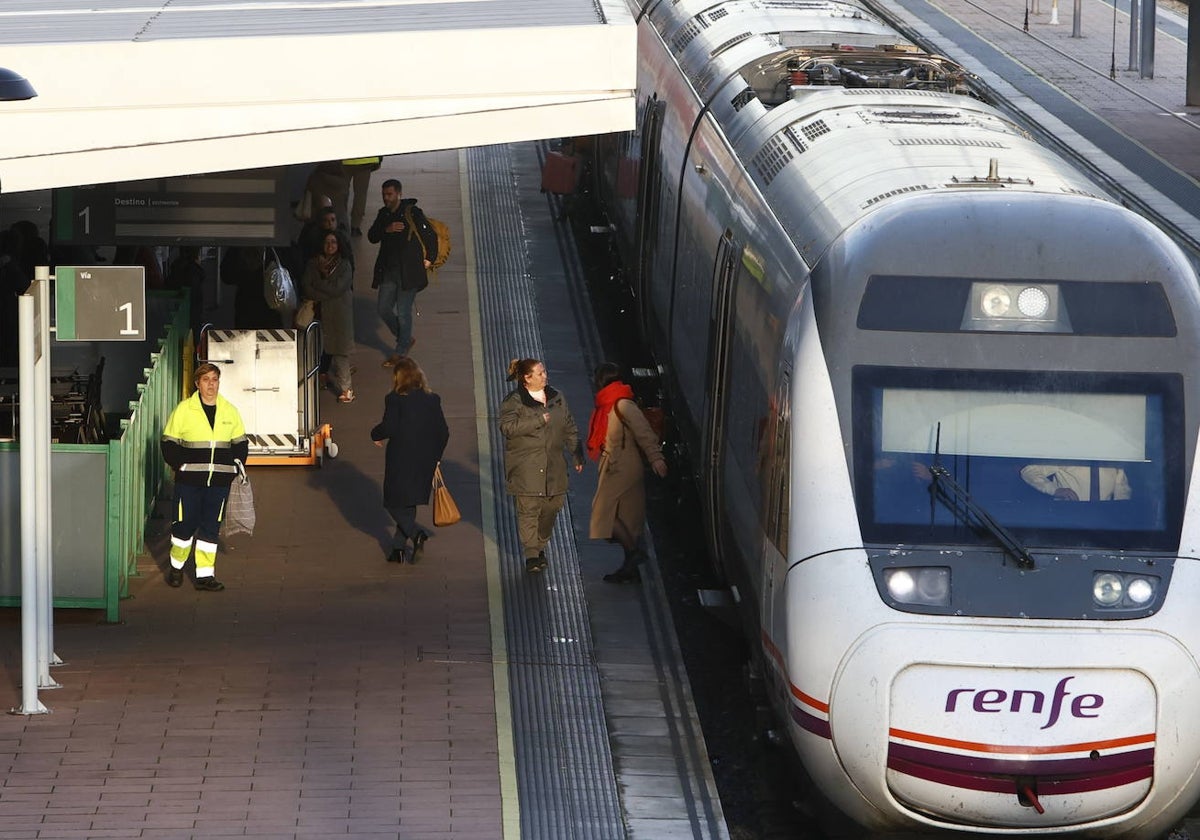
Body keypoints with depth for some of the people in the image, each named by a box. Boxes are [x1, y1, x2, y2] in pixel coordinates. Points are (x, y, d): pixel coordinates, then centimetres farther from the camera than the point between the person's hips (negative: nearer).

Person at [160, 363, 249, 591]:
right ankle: (176, 567, 24)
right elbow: (169, 443, 1)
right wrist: (180, 466, -7)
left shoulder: (230, 412, 7)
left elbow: (240, 444, 16)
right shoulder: (184, 410, -4)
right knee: (185, 525, 3)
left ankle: (205, 575, 9)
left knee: (211, 527, 4)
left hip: (219, 482, 3)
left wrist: (234, 468, 5)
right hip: (189, 481, -3)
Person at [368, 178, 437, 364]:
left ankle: (400, 352, 11)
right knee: (384, 310, 9)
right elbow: (372, 237, 2)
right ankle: (406, 339, 30)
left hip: (409, 271, -7)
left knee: (403, 313, -2)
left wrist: (429, 259, -4)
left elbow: (431, 236, -6)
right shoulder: (383, 214, 8)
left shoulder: (412, 213, -11)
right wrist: (387, 229, -15)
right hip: (388, 271, 7)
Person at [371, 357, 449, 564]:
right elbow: (443, 432, 6)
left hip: (400, 461, -5)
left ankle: (415, 534, -17)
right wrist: (434, 457, 18)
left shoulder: (395, 399, -11)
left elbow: (389, 428, -18)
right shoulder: (432, 400, 4)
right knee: (408, 504, 16)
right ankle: (399, 548, 16)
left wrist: (376, 435, 4)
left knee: (394, 504, 5)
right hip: (425, 461, 5)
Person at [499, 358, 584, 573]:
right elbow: (507, 427, -18)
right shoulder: (513, 401, -4)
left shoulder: (557, 399, 12)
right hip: (526, 466, -5)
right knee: (529, 508, -7)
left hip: (553, 465, 5)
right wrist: (538, 421, -19)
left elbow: (569, 429, 17)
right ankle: (531, 554, -4)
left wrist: (577, 455, 14)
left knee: (553, 504, 6)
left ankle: (541, 545, 27)